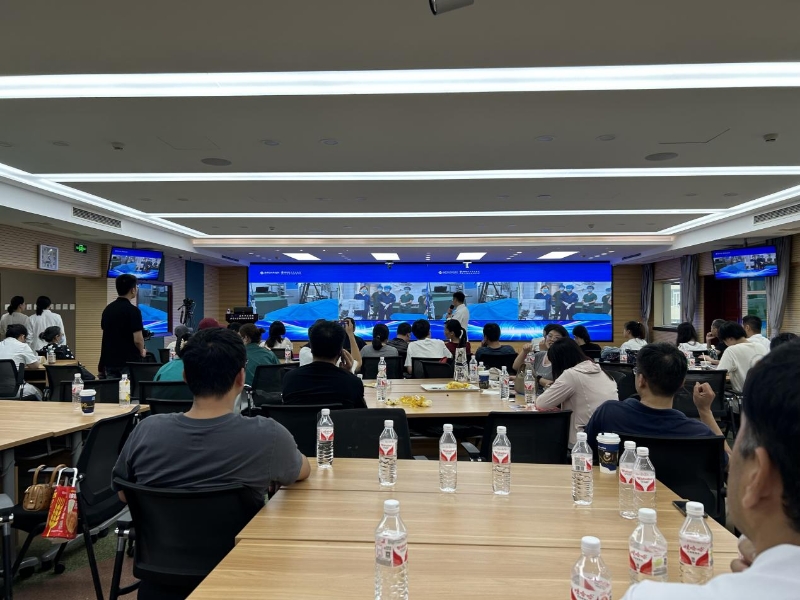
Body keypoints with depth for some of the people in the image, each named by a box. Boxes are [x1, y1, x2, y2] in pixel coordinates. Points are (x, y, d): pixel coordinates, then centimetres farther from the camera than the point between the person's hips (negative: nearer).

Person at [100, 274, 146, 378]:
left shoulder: (107, 309, 8)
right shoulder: (133, 310, -15)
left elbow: (105, 337, 14)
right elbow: (137, 339, -18)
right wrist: (142, 352, 2)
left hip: (109, 361, 7)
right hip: (129, 362, -7)